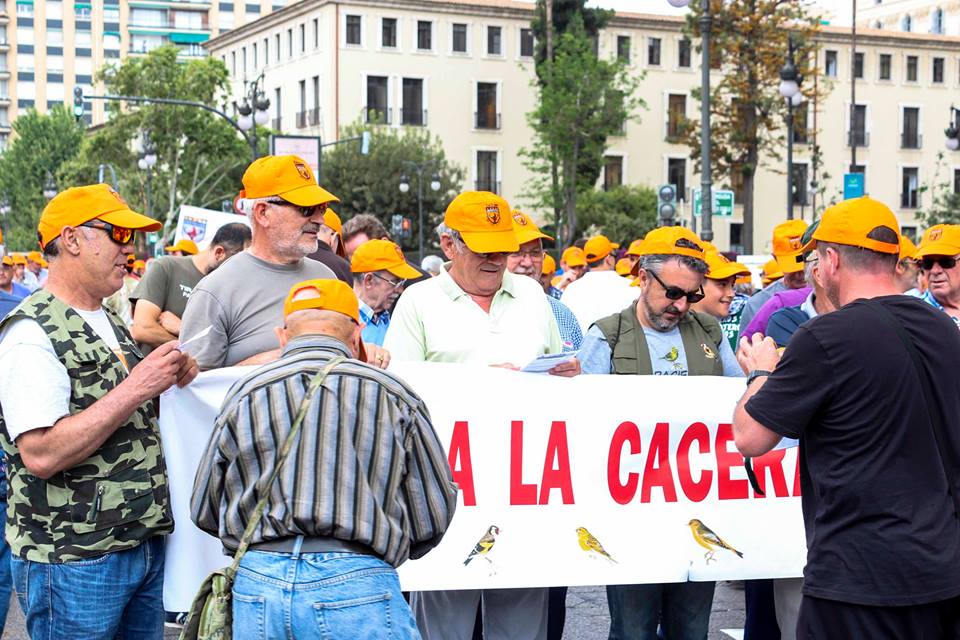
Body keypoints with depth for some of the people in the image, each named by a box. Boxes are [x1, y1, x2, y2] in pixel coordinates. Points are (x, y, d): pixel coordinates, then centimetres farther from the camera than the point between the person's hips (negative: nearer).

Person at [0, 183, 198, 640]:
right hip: (73, 562, -8)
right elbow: (41, 455, -24)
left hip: (146, 546, 8)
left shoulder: (112, 325, 13)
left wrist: (172, 379, 3)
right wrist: (135, 389, -22)